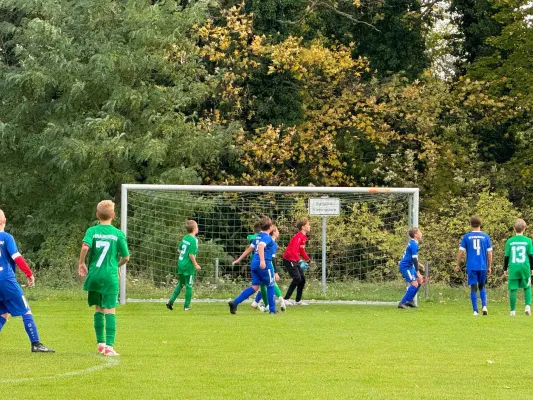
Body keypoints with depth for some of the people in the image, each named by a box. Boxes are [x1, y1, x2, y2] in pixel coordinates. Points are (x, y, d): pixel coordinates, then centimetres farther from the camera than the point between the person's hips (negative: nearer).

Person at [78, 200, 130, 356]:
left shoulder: (92, 231, 0)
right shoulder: (118, 234, -1)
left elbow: (85, 246, -18)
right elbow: (126, 257, 1)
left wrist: (81, 263, -4)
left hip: (93, 275, 2)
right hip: (110, 276, -2)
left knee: (98, 309, 16)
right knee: (110, 310, -5)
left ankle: (101, 343, 20)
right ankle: (109, 346, -15)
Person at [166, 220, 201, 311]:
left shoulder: (185, 238, 7)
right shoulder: (193, 240, -17)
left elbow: (179, 249, 15)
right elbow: (191, 254, -21)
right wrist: (196, 265, -11)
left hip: (180, 263, 7)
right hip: (188, 266, -7)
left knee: (180, 284, 18)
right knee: (189, 286, 4)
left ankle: (171, 301, 12)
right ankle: (186, 306, 8)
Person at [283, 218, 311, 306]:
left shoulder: (303, 237, 11)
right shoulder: (298, 237, -20)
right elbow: (293, 250, -31)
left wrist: (307, 259, 13)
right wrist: (298, 259, -40)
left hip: (295, 261, 10)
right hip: (289, 260, -10)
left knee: (302, 279, 10)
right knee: (297, 278, -18)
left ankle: (298, 300, 21)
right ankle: (286, 299, -16)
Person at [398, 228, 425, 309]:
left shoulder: (412, 243, 11)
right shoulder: (414, 244, -20)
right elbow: (414, 259, -23)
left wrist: (418, 264, 28)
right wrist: (417, 272, -23)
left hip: (409, 266, 10)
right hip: (405, 266, -10)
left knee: (419, 281, 16)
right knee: (414, 284, -16)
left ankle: (410, 300, 22)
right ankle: (402, 303, -16)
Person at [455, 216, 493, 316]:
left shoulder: (466, 237, 0)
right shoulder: (485, 237, 2)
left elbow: (461, 252, 0)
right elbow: (489, 253, 3)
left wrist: (458, 265, 10)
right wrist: (489, 267, 11)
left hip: (471, 267, -1)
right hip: (482, 266, 1)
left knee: (473, 288, 3)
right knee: (482, 287, 17)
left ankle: (475, 311, -1)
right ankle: (484, 306, -1)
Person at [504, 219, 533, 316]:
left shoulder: (510, 241, 1)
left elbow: (506, 256, 3)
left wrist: (505, 269, 14)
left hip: (513, 268, 0)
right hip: (525, 268, 0)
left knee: (513, 289, 4)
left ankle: (513, 311, 3)